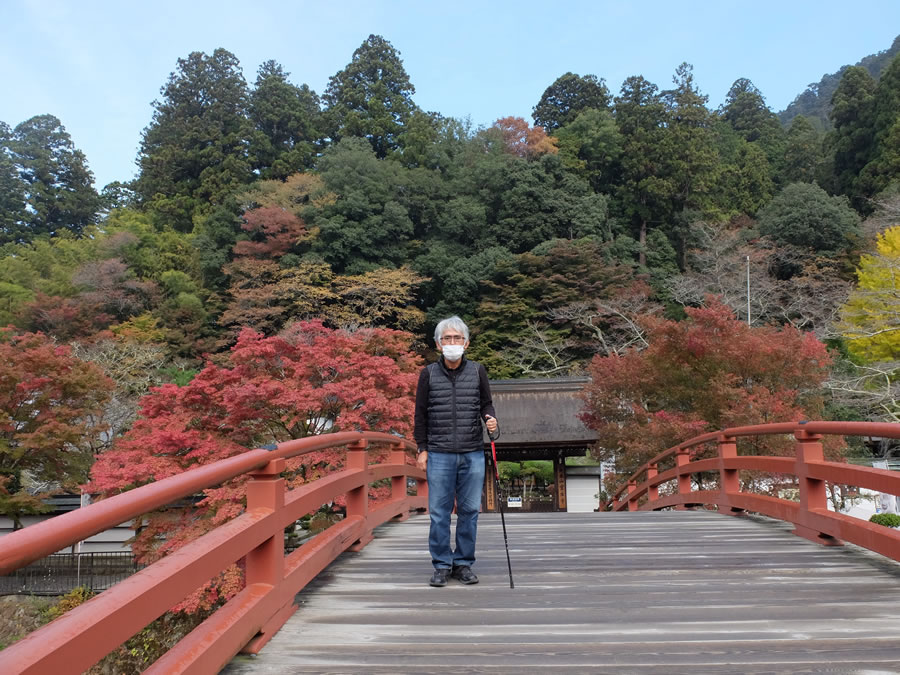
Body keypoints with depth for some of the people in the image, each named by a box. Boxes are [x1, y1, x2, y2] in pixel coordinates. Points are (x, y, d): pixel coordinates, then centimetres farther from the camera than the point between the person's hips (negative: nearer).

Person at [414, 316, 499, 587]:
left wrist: (490, 419, -9)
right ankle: (442, 565, 15)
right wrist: (422, 449, 3)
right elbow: (421, 413, 6)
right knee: (439, 512, 2)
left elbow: (486, 404, 13)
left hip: (473, 454, 1)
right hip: (439, 455, -1)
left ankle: (464, 563, 19)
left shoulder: (478, 371, 6)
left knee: (469, 511, 6)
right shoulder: (429, 374, 3)